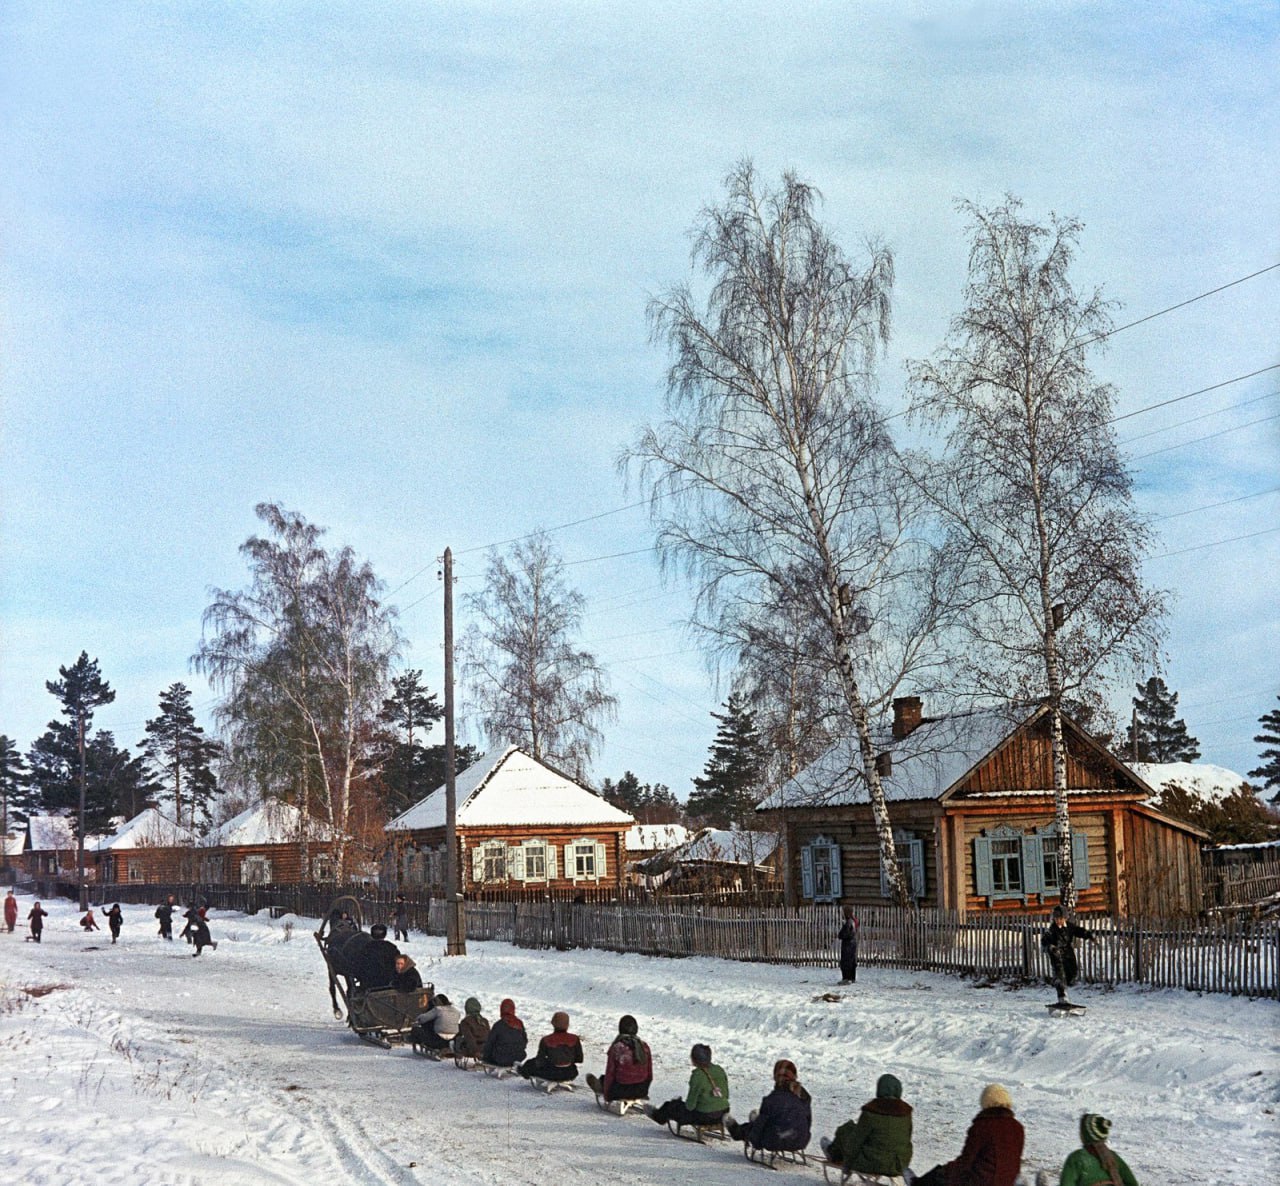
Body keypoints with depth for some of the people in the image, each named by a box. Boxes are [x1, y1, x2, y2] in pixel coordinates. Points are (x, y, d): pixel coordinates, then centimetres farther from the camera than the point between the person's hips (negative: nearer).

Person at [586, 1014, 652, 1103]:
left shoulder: (616, 1048, -15)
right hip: (642, 1091, 3)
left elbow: (610, 1074, -7)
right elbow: (649, 1073, 4)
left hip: (621, 1092, -3)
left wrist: (606, 1097, 6)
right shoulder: (644, 1046, -5)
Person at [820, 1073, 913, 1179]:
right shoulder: (906, 1111, -5)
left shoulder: (871, 1109, -20)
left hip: (874, 1164, -5)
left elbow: (857, 1138, -12)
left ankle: (832, 1153, 45)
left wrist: (847, 1164, 1)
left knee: (846, 1130, 16)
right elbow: (907, 1138, 9)